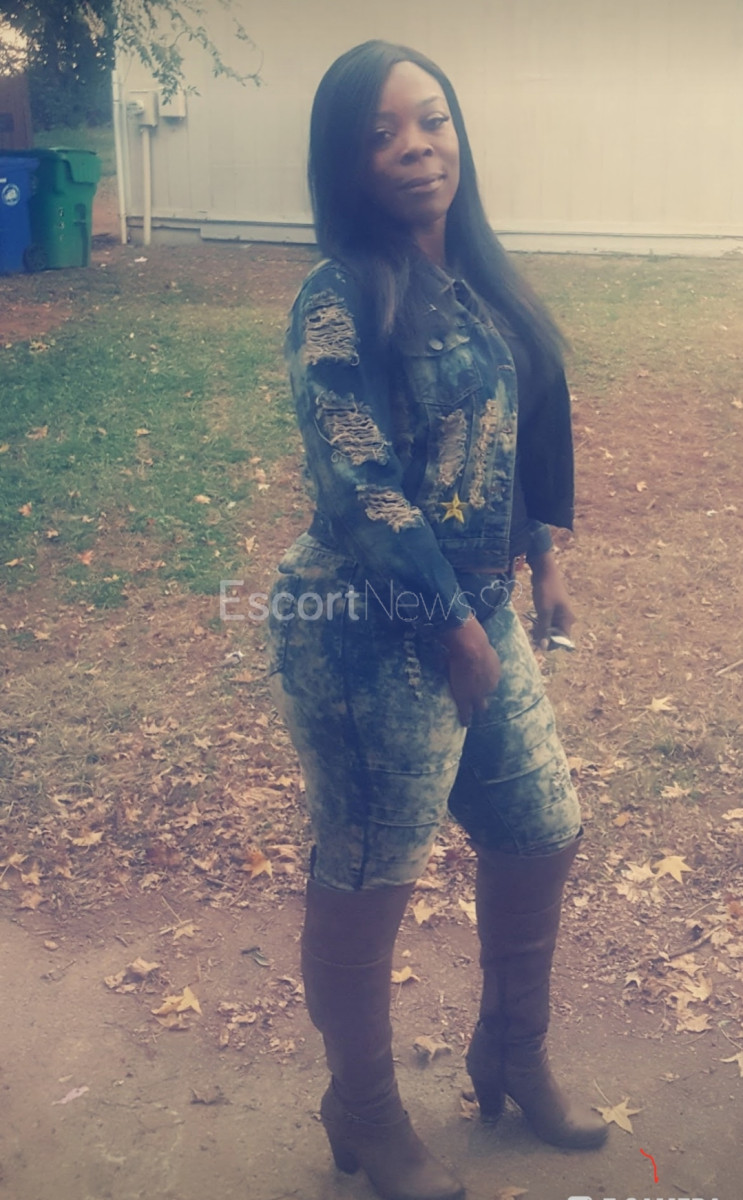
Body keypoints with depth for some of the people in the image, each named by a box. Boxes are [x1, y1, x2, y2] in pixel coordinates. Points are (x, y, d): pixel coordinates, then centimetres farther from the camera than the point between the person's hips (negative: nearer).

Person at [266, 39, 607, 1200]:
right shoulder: (339, 304, -15)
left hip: (477, 616, 8)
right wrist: (454, 628, -17)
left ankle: (514, 1057, 43)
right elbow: (362, 488, -20)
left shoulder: (475, 274, 8)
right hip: (371, 638, -8)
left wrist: (544, 559, 12)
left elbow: (528, 423, 16)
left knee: (544, 834, 18)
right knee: (367, 882, 8)